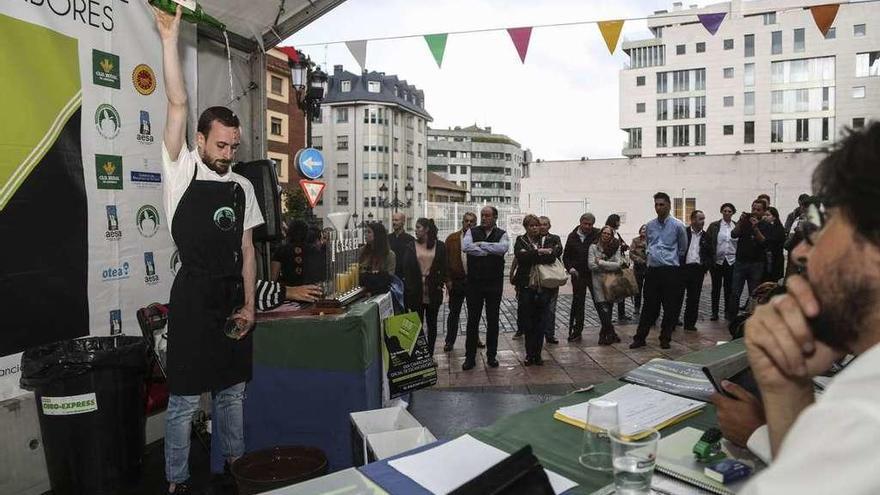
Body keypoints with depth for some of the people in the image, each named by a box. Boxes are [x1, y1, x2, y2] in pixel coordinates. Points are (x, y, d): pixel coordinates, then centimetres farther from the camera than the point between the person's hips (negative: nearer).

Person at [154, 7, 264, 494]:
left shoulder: (243, 187, 9)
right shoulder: (182, 171, -2)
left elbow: (247, 250, 9)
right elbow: (178, 104, -13)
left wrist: (249, 304, 4)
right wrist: (169, 37, -17)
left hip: (234, 297, 4)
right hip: (193, 295, -4)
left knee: (232, 390, 15)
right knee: (185, 398, 4)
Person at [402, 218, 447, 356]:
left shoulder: (439, 246, 2)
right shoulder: (411, 246, 3)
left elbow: (443, 268, 4)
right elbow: (406, 268, 2)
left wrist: (440, 284, -5)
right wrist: (409, 288, -5)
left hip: (433, 292, 0)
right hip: (415, 292, 0)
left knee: (432, 324, 9)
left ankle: (430, 354, 19)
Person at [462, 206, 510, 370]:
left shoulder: (502, 234, 3)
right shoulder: (472, 232, 4)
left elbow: (503, 248, -19)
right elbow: (465, 246, -16)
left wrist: (480, 244, -15)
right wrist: (490, 251, -15)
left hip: (494, 283, 0)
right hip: (474, 282, 0)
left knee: (493, 321, 9)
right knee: (472, 320, 5)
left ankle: (491, 356, 22)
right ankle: (470, 357, 14)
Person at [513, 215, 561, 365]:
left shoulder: (547, 240, 10)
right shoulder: (520, 241, 7)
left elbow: (552, 257, -10)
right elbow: (520, 256, -14)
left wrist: (531, 256, -11)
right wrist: (540, 253, -12)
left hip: (543, 287, 1)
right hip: (526, 286, -1)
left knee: (540, 322, 4)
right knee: (527, 322, 2)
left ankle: (537, 354, 14)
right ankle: (529, 354, 14)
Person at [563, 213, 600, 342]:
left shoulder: (598, 234, -3)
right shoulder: (572, 237, 5)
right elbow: (566, 256, 11)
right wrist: (570, 268, -5)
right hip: (578, 274, 2)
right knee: (578, 303, 6)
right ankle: (576, 331, 15)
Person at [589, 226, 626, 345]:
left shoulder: (616, 248, 5)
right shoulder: (594, 247, 1)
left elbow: (618, 264, -7)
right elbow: (592, 265, -8)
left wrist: (601, 262, -9)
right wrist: (609, 267, -5)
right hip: (598, 282, -2)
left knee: (609, 309, 5)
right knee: (604, 309, -11)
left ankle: (604, 335, 21)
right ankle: (611, 334, 4)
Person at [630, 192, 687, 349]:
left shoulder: (677, 226, -3)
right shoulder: (649, 225, 8)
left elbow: (683, 248, 10)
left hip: (670, 271, -3)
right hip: (652, 270, 3)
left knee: (670, 307, 4)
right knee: (649, 306, 6)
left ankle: (665, 338, 16)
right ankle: (640, 338, 10)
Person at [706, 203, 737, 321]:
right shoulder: (714, 226, 1)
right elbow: (707, 243, -1)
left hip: (731, 261, 1)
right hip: (717, 261, -1)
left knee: (729, 288, 6)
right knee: (716, 287, 5)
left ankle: (728, 312, 17)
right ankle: (714, 312, 12)